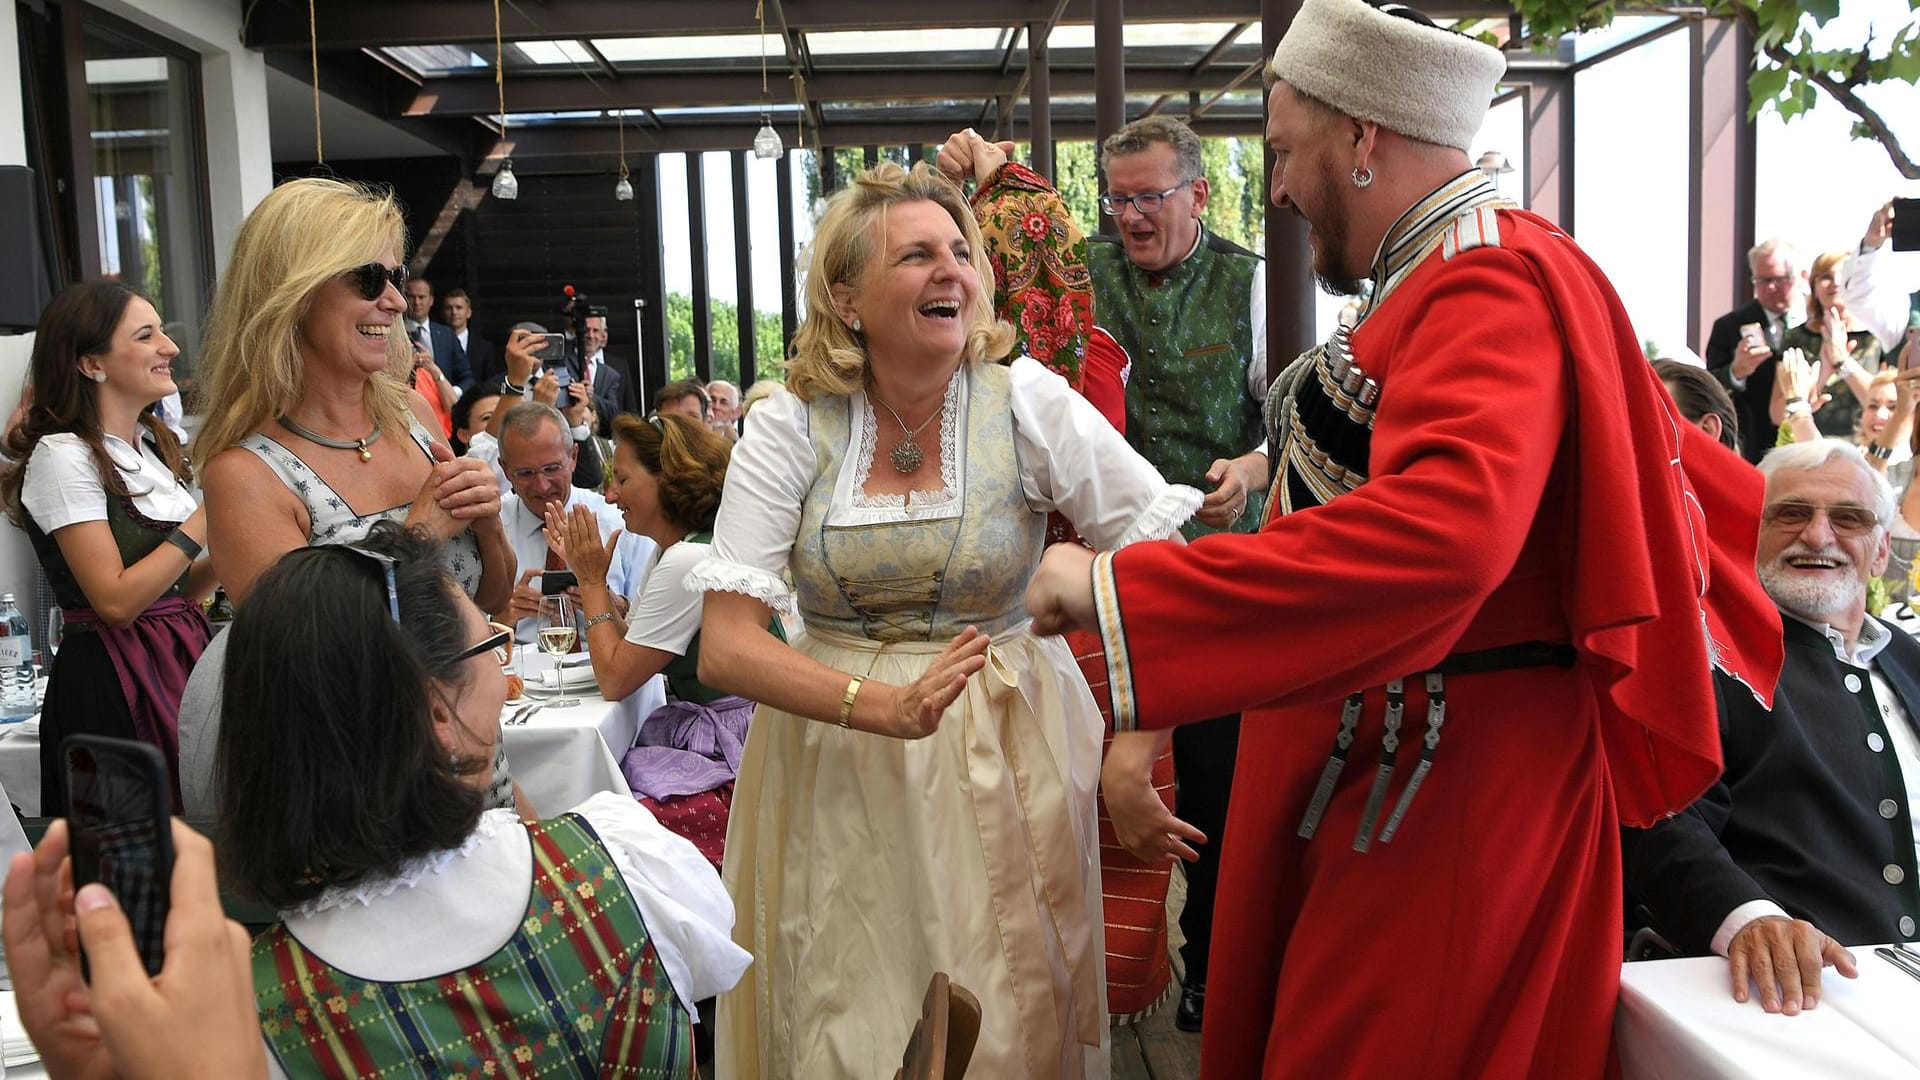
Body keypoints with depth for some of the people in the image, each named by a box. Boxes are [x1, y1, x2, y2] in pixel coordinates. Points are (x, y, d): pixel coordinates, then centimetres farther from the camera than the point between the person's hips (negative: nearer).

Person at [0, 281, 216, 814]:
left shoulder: (151, 446, 12)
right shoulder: (64, 456, -12)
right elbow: (116, 601, -18)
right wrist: (202, 525, -15)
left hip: (180, 668, 8)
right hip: (115, 686, -7)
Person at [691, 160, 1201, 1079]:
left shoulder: (1027, 403, -8)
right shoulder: (790, 428, -7)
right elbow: (724, 647, -13)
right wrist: (884, 706, -28)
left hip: (1003, 758, 0)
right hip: (835, 771, 0)